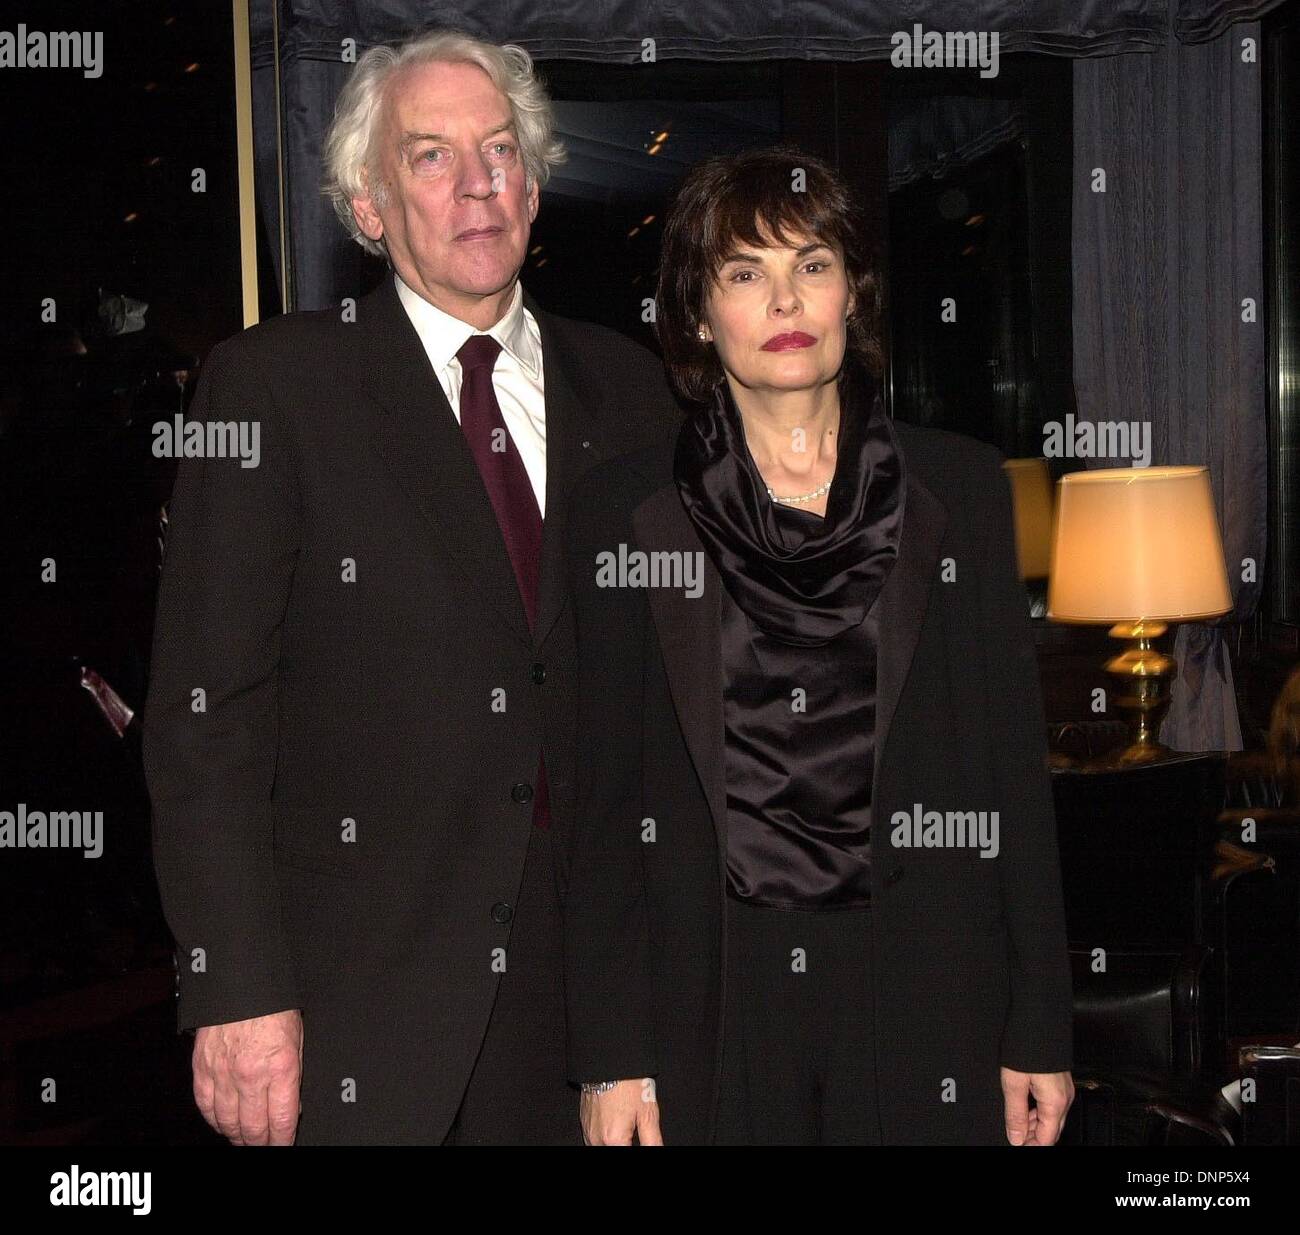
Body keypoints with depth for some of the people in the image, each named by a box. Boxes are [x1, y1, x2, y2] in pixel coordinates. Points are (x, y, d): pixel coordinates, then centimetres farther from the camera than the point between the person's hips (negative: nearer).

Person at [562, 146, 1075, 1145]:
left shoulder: (961, 489, 3)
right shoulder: (624, 511, 0)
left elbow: (1015, 761, 3)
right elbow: (605, 795, 0)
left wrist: (1042, 1029, 1)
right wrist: (609, 1055, -3)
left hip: (921, 1004, 1)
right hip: (708, 1007, 0)